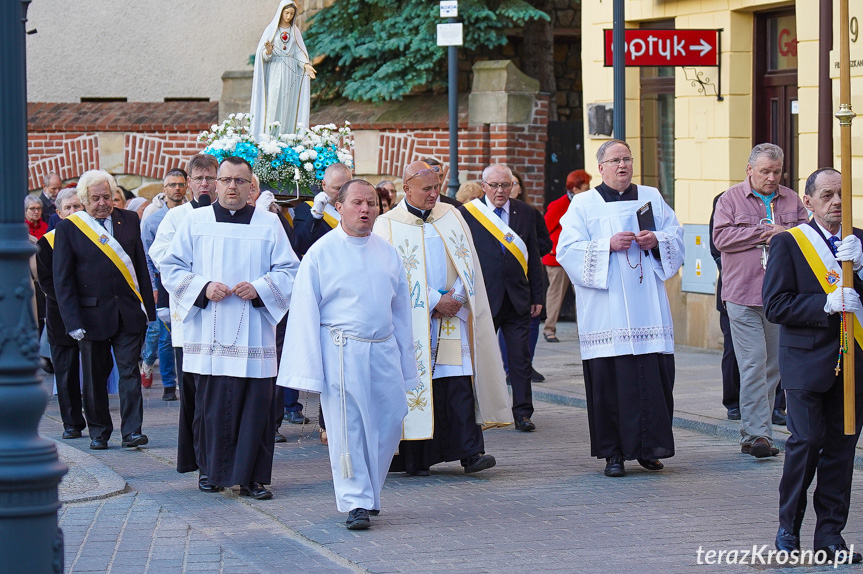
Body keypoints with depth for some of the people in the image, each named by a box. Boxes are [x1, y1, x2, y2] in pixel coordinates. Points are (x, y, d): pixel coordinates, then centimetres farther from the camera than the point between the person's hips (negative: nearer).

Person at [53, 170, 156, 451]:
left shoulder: (129, 220, 6)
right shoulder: (68, 228, -2)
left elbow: (141, 266, 9)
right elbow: (62, 280, -3)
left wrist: (148, 307, 3)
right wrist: (73, 321, -10)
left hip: (129, 312, 1)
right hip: (92, 315, -1)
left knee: (130, 371, -4)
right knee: (95, 376, 8)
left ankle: (132, 431, -3)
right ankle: (99, 432, 20)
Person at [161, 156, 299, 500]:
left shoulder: (269, 224, 8)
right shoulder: (195, 222, 8)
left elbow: (289, 271, 6)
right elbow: (171, 268, 6)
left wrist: (259, 288, -11)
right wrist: (203, 287, -10)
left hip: (253, 331, 0)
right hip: (209, 332, 0)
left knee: (255, 404, -4)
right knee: (211, 404, 0)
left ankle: (252, 476, 1)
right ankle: (212, 471, 13)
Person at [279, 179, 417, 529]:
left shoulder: (388, 253, 12)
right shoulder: (321, 253, -1)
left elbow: (401, 310, 17)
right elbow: (305, 314, -3)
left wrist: (406, 365, 14)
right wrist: (309, 370, -8)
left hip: (383, 352, 4)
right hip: (341, 352, -4)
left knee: (389, 422, 3)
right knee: (347, 428, -3)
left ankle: (368, 491, 22)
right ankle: (356, 503, 5)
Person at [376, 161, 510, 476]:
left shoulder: (452, 217, 12)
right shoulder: (388, 225, 0)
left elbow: (467, 261, 10)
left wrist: (456, 297, -6)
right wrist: (435, 301, -11)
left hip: (452, 317, 3)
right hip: (412, 320, -2)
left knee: (460, 381, -7)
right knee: (415, 383, -3)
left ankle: (470, 452, -11)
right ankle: (416, 458, 3)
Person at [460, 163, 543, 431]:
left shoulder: (525, 213, 8)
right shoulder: (467, 213, -1)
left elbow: (533, 257, 11)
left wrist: (537, 296, 7)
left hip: (518, 298, 2)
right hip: (484, 298, -2)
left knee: (521, 358, 3)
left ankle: (522, 413, 9)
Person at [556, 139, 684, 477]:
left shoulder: (651, 198, 15)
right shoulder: (584, 204, 6)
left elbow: (677, 237, 14)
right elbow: (568, 249, -3)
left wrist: (656, 240, -7)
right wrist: (608, 245, -15)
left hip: (647, 304, 3)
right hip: (606, 307, -3)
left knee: (655, 371, -3)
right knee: (609, 377, -5)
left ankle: (648, 447, 7)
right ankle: (614, 453, 1)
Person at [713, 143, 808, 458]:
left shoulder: (791, 200, 14)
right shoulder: (730, 199, 3)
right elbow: (721, 237, -9)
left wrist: (783, 233, -12)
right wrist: (763, 232, -12)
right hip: (743, 296, -4)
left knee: (773, 365, 6)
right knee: (753, 364, -11)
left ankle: (754, 433, 13)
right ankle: (756, 433, -12)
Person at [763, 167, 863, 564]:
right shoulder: (788, 243, 0)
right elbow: (776, 305, -8)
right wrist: (826, 304, -19)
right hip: (807, 361, -4)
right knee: (806, 441, -7)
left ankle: (830, 534, 11)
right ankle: (788, 527, 10)